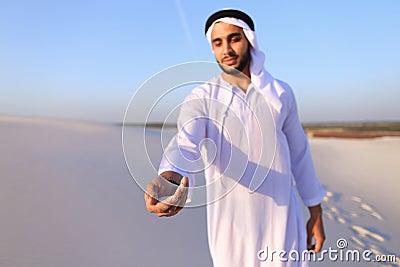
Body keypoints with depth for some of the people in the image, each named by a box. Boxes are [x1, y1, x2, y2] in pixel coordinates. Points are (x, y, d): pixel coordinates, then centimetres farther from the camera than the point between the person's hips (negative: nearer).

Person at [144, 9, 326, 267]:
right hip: (231, 223, -1)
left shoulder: (280, 93, 0)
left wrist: (316, 214, 9)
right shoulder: (200, 99, -8)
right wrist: (170, 180, -52)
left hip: (282, 221, 2)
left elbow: (299, 154, 8)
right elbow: (185, 145, -28)